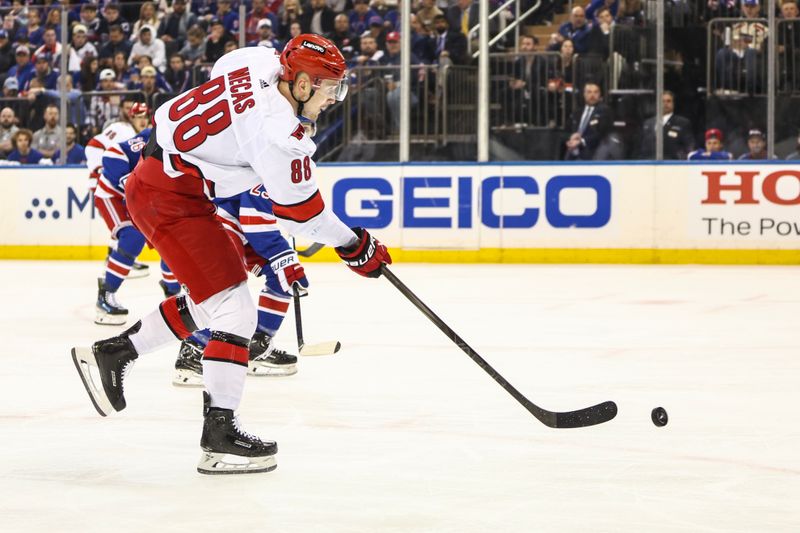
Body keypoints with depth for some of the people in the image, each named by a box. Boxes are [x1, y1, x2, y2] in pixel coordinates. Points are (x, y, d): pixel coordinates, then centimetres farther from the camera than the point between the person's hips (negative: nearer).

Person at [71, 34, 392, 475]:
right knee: (234, 311, -10)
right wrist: (356, 246, -3)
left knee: (210, 301, 19)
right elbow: (303, 214, -16)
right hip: (170, 201, -10)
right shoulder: (277, 129, -24)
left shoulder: (260, 64, 1)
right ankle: (220, 436, -9)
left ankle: (112, 353, 27)